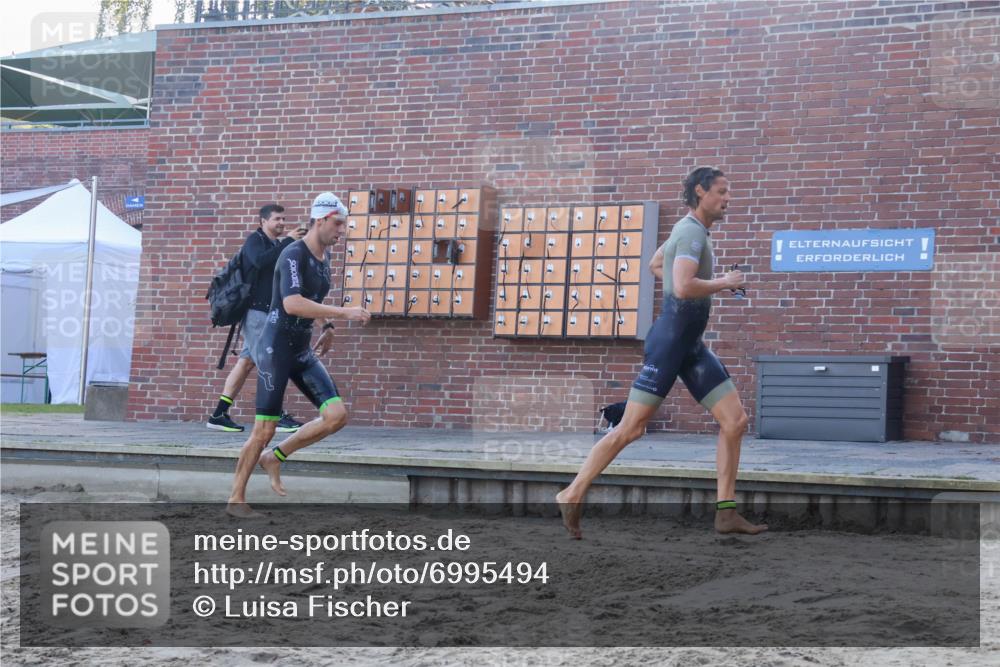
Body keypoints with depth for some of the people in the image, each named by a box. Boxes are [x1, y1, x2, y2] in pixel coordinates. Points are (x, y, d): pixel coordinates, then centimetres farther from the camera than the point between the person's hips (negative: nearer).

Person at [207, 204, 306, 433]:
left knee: (247, 361, 6)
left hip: (269, 311, 8)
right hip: (255, 309, -8)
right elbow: (260, 260, -27)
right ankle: (279, 417, -12)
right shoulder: (255, 240, -6)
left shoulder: (277, 245, 20)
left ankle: (219, 415, 8)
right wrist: (288, 241, -26)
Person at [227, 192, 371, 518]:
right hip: (276, 347, -8)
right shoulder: (293, 255, -16)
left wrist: (328, 327, 18)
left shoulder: (323, 259, 11)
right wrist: (343, 313, -32)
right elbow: (292, 304, -31)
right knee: (264, 430, -5)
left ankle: (274, 458, 9)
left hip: (302, 351, 8)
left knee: (337, 415, -6)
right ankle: (236, 499, 10)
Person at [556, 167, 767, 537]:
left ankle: (726, 513, 4)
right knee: (631, 428, -6)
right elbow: (683, 288, -30)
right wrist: (723, 283, -14)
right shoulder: (692, 232, -15)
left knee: (735, 420, 2)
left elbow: (654, 265, 32)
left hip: (692, 344, 10)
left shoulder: (688, 229, 16)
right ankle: (572, 495, 6)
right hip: (669, 340, -10)